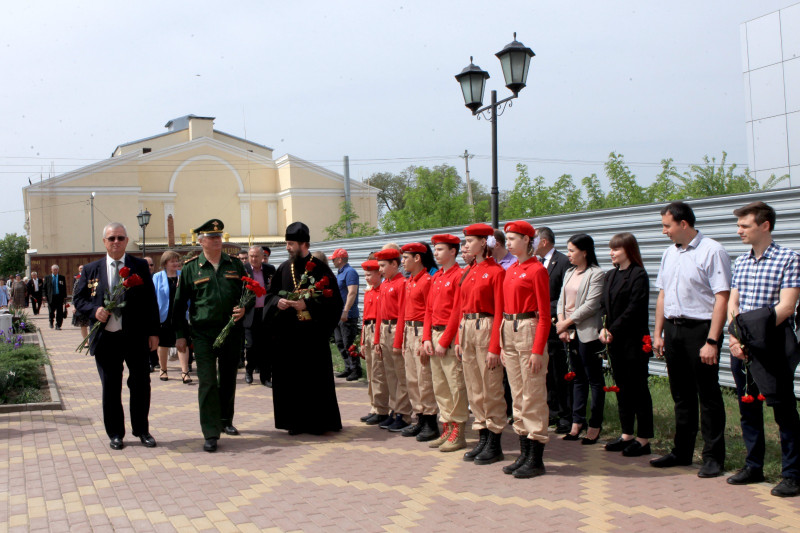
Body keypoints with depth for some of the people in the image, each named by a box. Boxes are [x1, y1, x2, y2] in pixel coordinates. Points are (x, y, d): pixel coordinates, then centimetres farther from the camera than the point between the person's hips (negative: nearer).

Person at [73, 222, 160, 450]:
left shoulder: (140, 266, 4)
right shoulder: (91, 270, 7)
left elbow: (150, 301, 2)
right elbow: (78, 299, 10)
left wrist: (153, 332, -3)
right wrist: (94, 310, -12)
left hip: (135, 337, -1)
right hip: (105, 338, 1)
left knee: (141, 384, 6)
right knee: (110, 388, 8)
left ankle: (142, 430, 22)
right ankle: (115, 434, 20)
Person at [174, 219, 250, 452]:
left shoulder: (235, 264, 7)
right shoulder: (191, 268, 2)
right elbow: (179, 304, 4)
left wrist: (244, 308, -8)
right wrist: (180, 334, 1)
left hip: (232, 331, 3)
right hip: (203, 333, -3)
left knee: (228, 379, 14)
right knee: (208, 382, -7)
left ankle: (226, 420, 34)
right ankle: (211, 434, -6)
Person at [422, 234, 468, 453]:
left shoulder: (459, 276, -10)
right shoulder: (435, 278, 16)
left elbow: (457, 312, -15)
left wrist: (444, 341, -16)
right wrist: (427, 338, 5)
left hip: (451, 338, -8)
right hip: (434, 336, 8)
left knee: (456, 386, -4)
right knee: (440, 387, 11)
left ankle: (459, 434, 1)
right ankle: (447, 429, 19)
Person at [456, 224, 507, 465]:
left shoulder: (496, 271, -9)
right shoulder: (467, 272, 13)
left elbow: (499, 311, -12)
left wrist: (494, 347, -16)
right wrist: (458, 339, 11)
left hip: (486, 330, -8)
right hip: (466, 330, 8)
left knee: (491, 389, -1)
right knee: (474, 388, 10)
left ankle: (494, 446, 6)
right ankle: (482, 440, 19)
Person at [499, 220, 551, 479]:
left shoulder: (537, 270, -10)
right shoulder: (510, 271, 14)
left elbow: (544, 314, -13)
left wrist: (538, 350, -18)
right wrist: (502, 345, 12)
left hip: (528, 330, -8)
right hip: (509, 332, 8)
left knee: (533, 397, -3)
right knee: (517, 396, 11)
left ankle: (536, 460, 3)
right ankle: (524, 454, 19)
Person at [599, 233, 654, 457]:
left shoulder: (638, 275, -10)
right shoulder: (610, 275, 13)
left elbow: (634, 308, -16)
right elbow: (605, 305, 11)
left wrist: (613, 330, -15)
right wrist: (604, 329, -5)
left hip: (634, 340, -8)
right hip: (615, 339, 8)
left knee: (638, 388, -2)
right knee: (622, 387, 12)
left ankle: (644, 438, 5)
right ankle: (627, 434, 21)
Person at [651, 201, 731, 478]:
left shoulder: (711, 252, -12)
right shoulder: (669, 254, 12)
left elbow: (722, 298, -16)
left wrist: (712, 341, -20)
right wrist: (658, 333, 14)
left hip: (699, 330, -7)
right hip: (672, 330, 7)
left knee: (708, 397, 1)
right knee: (681, 395, 16)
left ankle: (713, 458, 11)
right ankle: (682, 452, 26)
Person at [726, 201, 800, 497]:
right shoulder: (740, 262, 12)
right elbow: (732, 303, 9)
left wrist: (752, 334, -18)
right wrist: (734, 335, -8)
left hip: (773, 347, -6)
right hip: (742, 347, 6)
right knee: (748, 407, 13)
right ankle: (753, 467, 25)